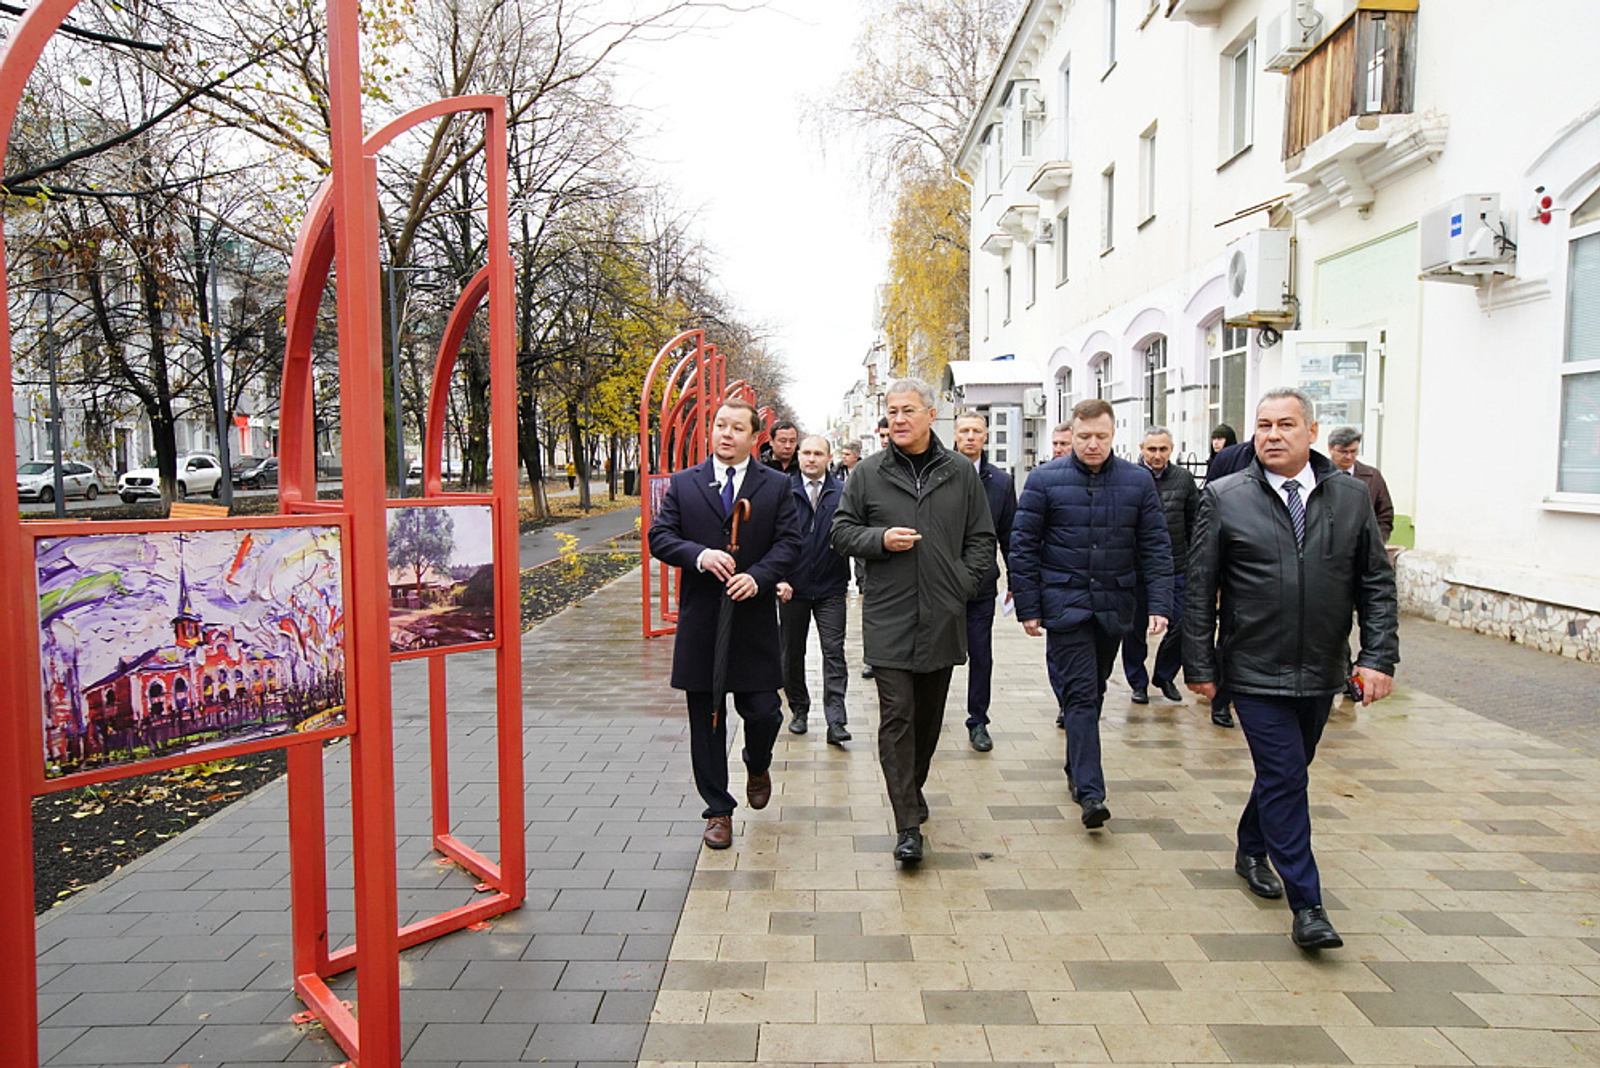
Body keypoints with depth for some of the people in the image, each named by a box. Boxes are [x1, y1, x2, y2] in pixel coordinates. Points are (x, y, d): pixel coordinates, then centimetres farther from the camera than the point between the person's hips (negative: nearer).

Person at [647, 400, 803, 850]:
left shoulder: (776, 486, 5)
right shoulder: (683, 484, 7)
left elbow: (789, 543, -1)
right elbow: (660, 537, 1)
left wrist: (758, 576, -17)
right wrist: (699, 556, -17)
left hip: (754, 617, -1)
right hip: (700, 620, 1)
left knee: (763, 712, 0)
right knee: (706, 721, 7)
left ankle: (757, 766, 36)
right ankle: (718, 810, 21)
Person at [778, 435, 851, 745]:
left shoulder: (842, 493, 2)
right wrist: (778, 577, -10)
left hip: (830, 588, 0)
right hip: (792, 588, 1)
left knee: (834, 651, -5)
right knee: (792, 652, 12)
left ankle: (835, 721, -4)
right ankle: (799, 710, 29)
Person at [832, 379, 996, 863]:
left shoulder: (961, 473, 6)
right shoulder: (868, 473, 2)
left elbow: (982, 538, 11)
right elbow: (842, 532, 7)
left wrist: (963, 583, -2)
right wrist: (881, 538, -12)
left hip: (943, 618, 2)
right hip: (888, 618, -2)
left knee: (930, 714, 15)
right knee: (897, 716, -7)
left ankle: (913, 788, 37)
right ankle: (907, 826, -3)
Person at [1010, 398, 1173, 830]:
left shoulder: (1138, 481, 3)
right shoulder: (1045, 480, -4)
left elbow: (1156, 548, 4)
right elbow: (1023, 546, -3)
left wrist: (1159, 604, -6)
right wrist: (1028, 608, -6)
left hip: (1114, 606, 3)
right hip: (1065, 604, -3)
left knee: (1093, 692, 16)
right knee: (1081, 693, -8)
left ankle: (1077, 768, 33)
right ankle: (1090, 791, -7)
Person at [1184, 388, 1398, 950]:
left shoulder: (1351, 497, 4)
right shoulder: (1224, 498, -4)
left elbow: (1377, 584, 6)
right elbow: (1199, 588, -3)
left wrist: (1379, 657, -4)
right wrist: (1199, 665, -4)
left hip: (1321, 673, 4)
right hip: (1257, 672, -4)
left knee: (1286, 772, 18)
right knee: (1285, 779, -4)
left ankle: (1251, 851, 41)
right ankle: (1307, 907, 5)